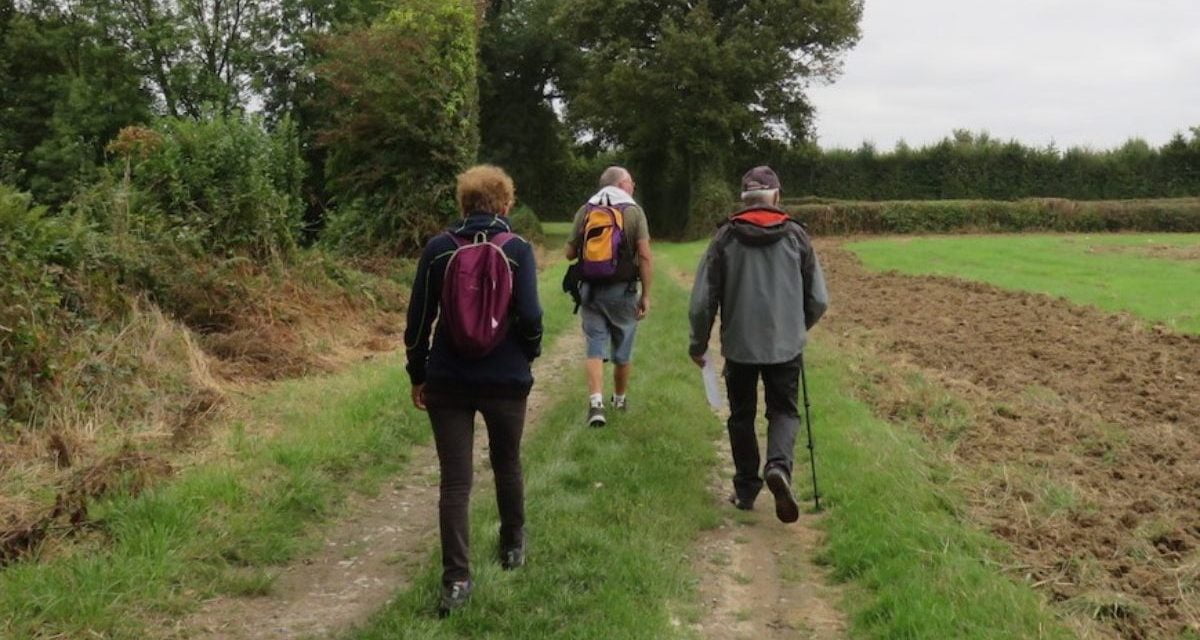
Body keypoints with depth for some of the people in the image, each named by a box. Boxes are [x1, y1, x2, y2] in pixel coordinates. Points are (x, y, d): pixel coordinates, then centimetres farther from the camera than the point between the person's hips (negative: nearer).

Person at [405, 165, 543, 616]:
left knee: (455, 481, 2)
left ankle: (456, 580, -2)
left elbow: (418, 317, -1)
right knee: (507, 465, 22)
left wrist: (418, 374, 10)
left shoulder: (438, 248, -2)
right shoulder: (517, 249, -7)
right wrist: (529, 354, 8)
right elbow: (530, 316, -13)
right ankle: (512, 547, 40)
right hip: (505, 380, 0)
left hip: (448, 381, 0)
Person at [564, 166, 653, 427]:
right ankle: (620, 399, 30)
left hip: (590, 289, 2)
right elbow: (644, 256, -12)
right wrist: (646, 294, -7)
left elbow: (570, 253, 5)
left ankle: (596, 402, -15)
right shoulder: (634, 211, -5)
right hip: (623, 290, -2)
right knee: (623, 349, 14)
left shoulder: (585, 211, 3)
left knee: (595, 348, 2)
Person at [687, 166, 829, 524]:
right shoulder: (796, 236, -1)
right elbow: (818, 299, 3)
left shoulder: (726, 237, -4)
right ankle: (779, 465, -16)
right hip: (786, 345, 0)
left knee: (742, 416, 14)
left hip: (739, 345, 0)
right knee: (784, 410, 11)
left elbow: (702, 299, -3)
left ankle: (746, 489, 18)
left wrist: (698, 344, 11)